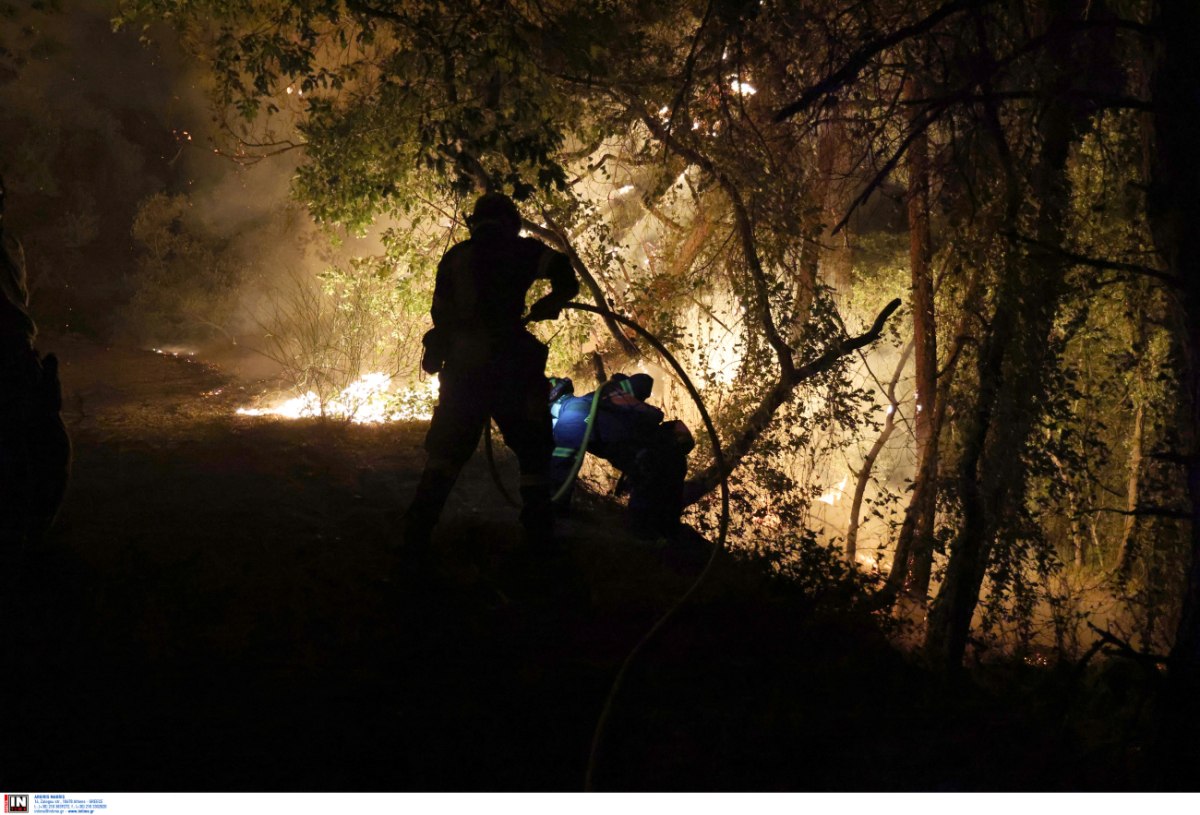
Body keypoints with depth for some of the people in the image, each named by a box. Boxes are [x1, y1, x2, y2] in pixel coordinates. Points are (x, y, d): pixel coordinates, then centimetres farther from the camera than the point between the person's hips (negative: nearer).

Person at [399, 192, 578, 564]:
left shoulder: (455, 256, 12)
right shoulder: (520, 250, 3)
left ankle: (416, 539, 6)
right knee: (533, 451, 10)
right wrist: (546, 305, 8)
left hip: (461, 367, 3)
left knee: (445, 452, 14)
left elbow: (440, 312, 14)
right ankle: (539, 538, 8)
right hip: (509, 364, -3)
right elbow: (566, 279, -9)